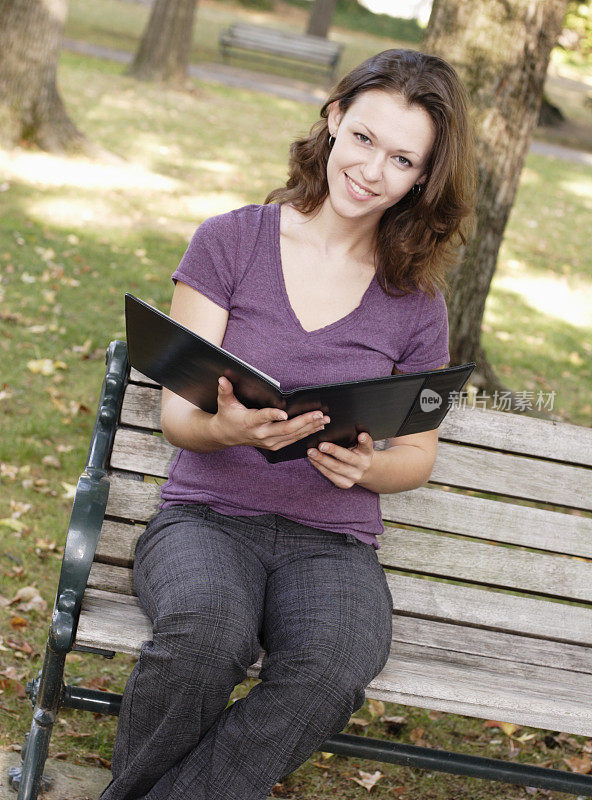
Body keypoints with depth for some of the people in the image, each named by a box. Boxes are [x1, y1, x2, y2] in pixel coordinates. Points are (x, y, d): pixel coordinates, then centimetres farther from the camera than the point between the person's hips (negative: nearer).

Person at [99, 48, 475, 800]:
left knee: (332, 668, -35)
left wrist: (364, 465, -9)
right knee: (207, 631, -38)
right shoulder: (230, 242, 2)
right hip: (207, 514, -1)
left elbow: (419, 452, 16)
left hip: (333, 541, 1)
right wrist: (231, 429, -25)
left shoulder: (416, 302, 7)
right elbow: (176, 413, 0)